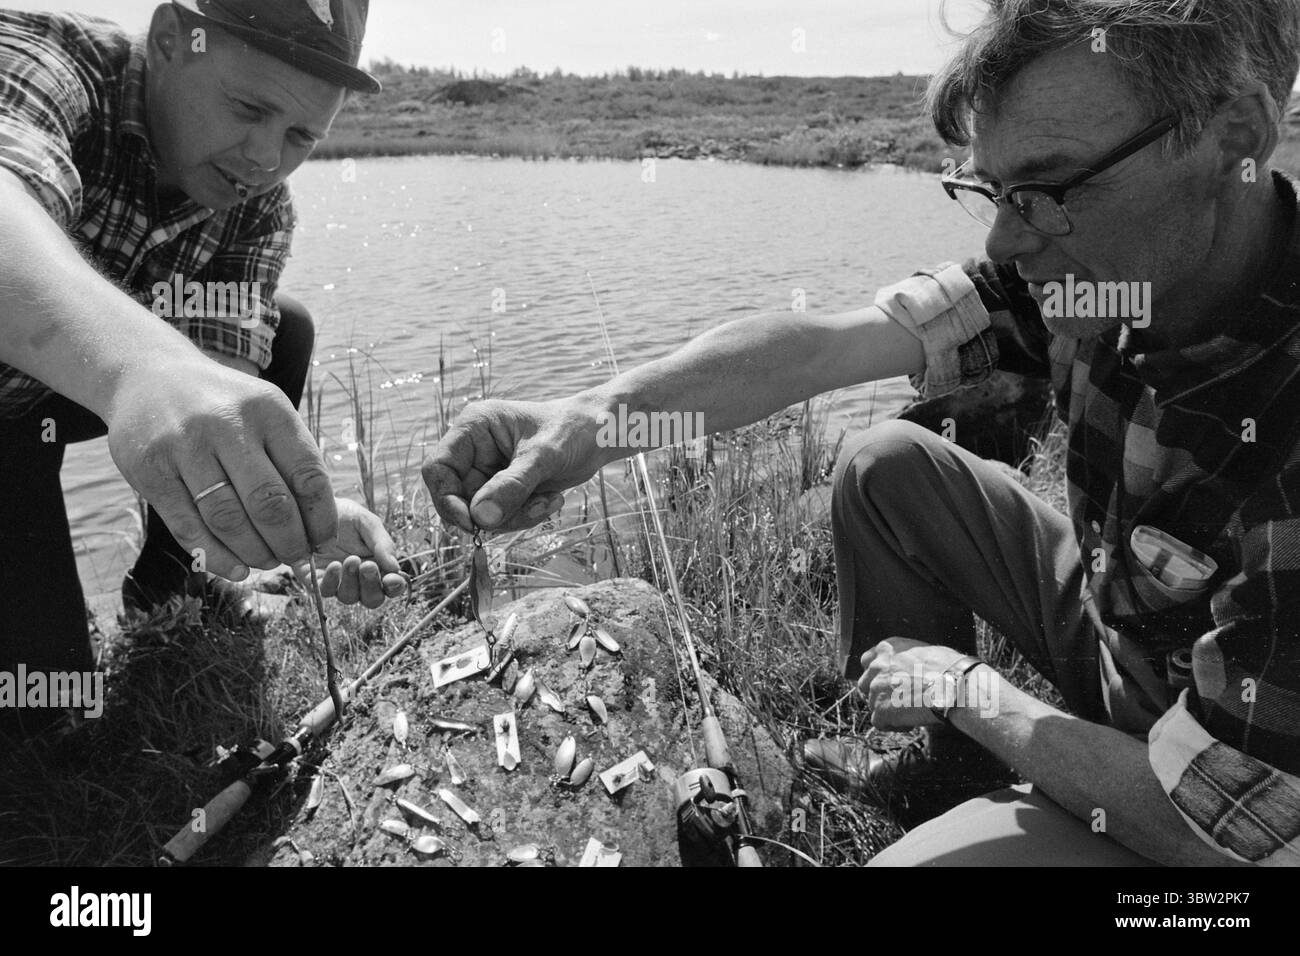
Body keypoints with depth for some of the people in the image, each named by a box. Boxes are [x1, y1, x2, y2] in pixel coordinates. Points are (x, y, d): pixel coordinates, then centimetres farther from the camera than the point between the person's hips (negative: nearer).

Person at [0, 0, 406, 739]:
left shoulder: (260, 211, -12)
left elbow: (229, 371, -24)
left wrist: (311, 510, -43)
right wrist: (139, 363, -69)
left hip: (77, 388, 5)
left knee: (284, 330, -8)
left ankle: (169, 573, 7)